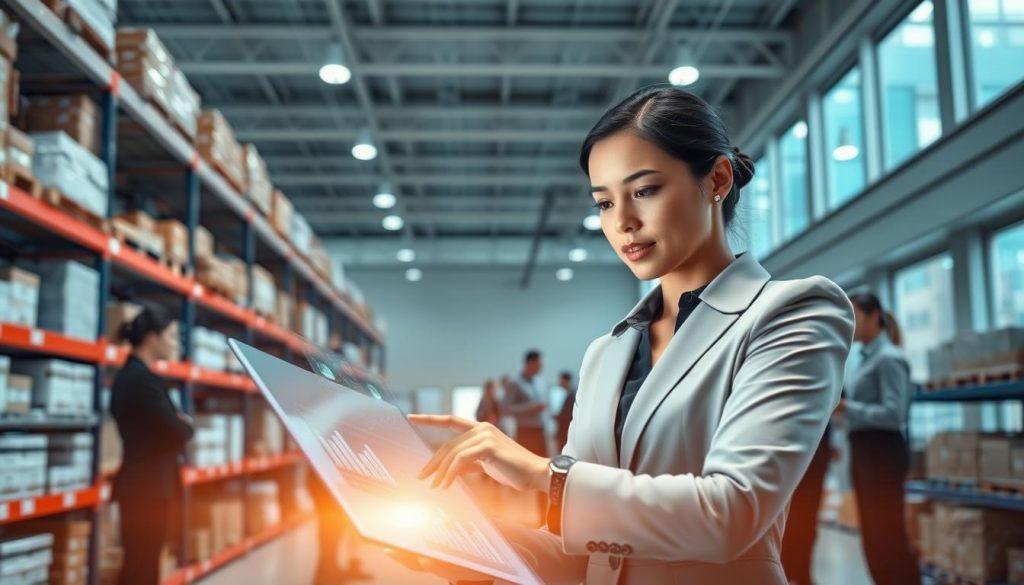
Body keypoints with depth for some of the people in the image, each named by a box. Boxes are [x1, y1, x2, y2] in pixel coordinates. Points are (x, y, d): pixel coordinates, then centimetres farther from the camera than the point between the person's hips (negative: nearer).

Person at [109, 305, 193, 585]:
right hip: (151, 487, -10)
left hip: (137, 483, 10)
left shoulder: (126, 375, 12)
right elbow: (176, 434, -18)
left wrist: (179, 424, 0)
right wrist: (187, 425, 2)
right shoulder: (145, 379, -18)